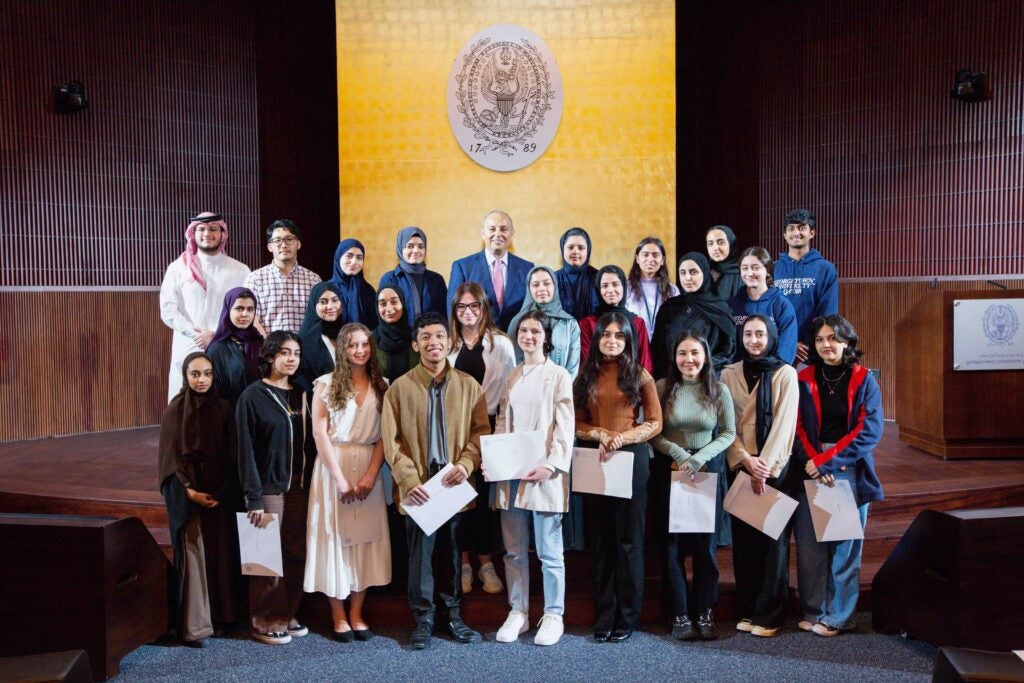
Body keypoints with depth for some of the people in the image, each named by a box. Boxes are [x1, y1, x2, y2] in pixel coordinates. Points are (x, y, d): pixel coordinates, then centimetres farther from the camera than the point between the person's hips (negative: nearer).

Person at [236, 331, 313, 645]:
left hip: (299, 486, 5)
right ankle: (266, 623, 16)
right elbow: (246, 450, -9)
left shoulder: (301, 394, 10)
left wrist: (310, 484, 4)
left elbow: (309, 441, 12)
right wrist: (253, 498, -13)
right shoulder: (253, 395, -6)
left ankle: (287, 615, 23)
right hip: (269, 487, -5)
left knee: (296, 554, 8)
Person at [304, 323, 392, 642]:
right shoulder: (326, 384, -1)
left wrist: (370, 474, -10)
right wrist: (340, 479, -12)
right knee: (334, 536, 1)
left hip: (368, 469, 3)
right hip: (333, 466, -2)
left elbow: (384, 435, 2)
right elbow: (320, 434, -7)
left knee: (365, 537, 4)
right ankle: (338, 615, 11)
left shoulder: (381, 386, 7)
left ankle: (356, 614, 14)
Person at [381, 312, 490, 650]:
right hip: (419, 487, -1)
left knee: (452, 552, 12)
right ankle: (423, 619, 22)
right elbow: (392, 441, -4)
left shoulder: (468, 385, 3)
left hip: (455, 484, 2)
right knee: (421, 554, 7)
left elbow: (481, 431, 3)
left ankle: (453, 614, 27)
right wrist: (410, 480, -13)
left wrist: (466, 464, -13)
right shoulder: (400, 388, -1)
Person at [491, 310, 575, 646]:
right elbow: (502, 421, 16)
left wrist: (551, 466, -17)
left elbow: (565, 427, -6)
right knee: (514, 550, 10)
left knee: (549, 551, 2)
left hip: (544, 474, -5)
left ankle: (553, 616, 14)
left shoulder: (559, 375, -1)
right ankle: (518, 612, 21)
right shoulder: (512, 376, 15)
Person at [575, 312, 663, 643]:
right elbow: (577, 424, 8)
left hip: (631, 458, -3)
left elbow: (655, 423, -1)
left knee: (628, 538, 1)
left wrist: (623, 437, -15)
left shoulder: (640, 376, 2)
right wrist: (601, 435, -11)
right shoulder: (586, 376, 10)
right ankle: (603, 617, 15)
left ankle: (627, 618, 10)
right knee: (600, 539, 7)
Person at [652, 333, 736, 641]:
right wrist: (678, 454, -14)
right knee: (673, 543, 1)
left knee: (705, 541, 4)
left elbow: (728, 433, 1)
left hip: (707, 468, 1)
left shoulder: (719, 391, 1)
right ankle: (680, 614, 10)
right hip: (670, 469, 0)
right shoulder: (662, 388, -2)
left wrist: (699, 457, -10)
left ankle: (704, 613, 14)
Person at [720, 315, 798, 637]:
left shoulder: (786, 373, -1)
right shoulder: (729, 374, 6)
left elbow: (784, 423, -7)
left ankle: (769, 614, 8)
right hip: (740, 466, 2)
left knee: (773, 538, 1)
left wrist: (765, 467, -14)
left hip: (775, 467, -2)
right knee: (743, 538, 5)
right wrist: (745, 459, -12)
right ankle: (746, 610, 15)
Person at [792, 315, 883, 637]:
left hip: (849, 470, -2)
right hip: (810, 469, 2)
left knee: (845, 546, 2)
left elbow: (869, 430, -7)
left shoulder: (863, 380, 1)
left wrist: (827, 460, -13)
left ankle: (838, 616, 13)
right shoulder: (804, 380, 7)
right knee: (808, 543, 1)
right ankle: (813, 610, 14)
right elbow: (798, 428, 3)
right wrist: (812, 461, -14)